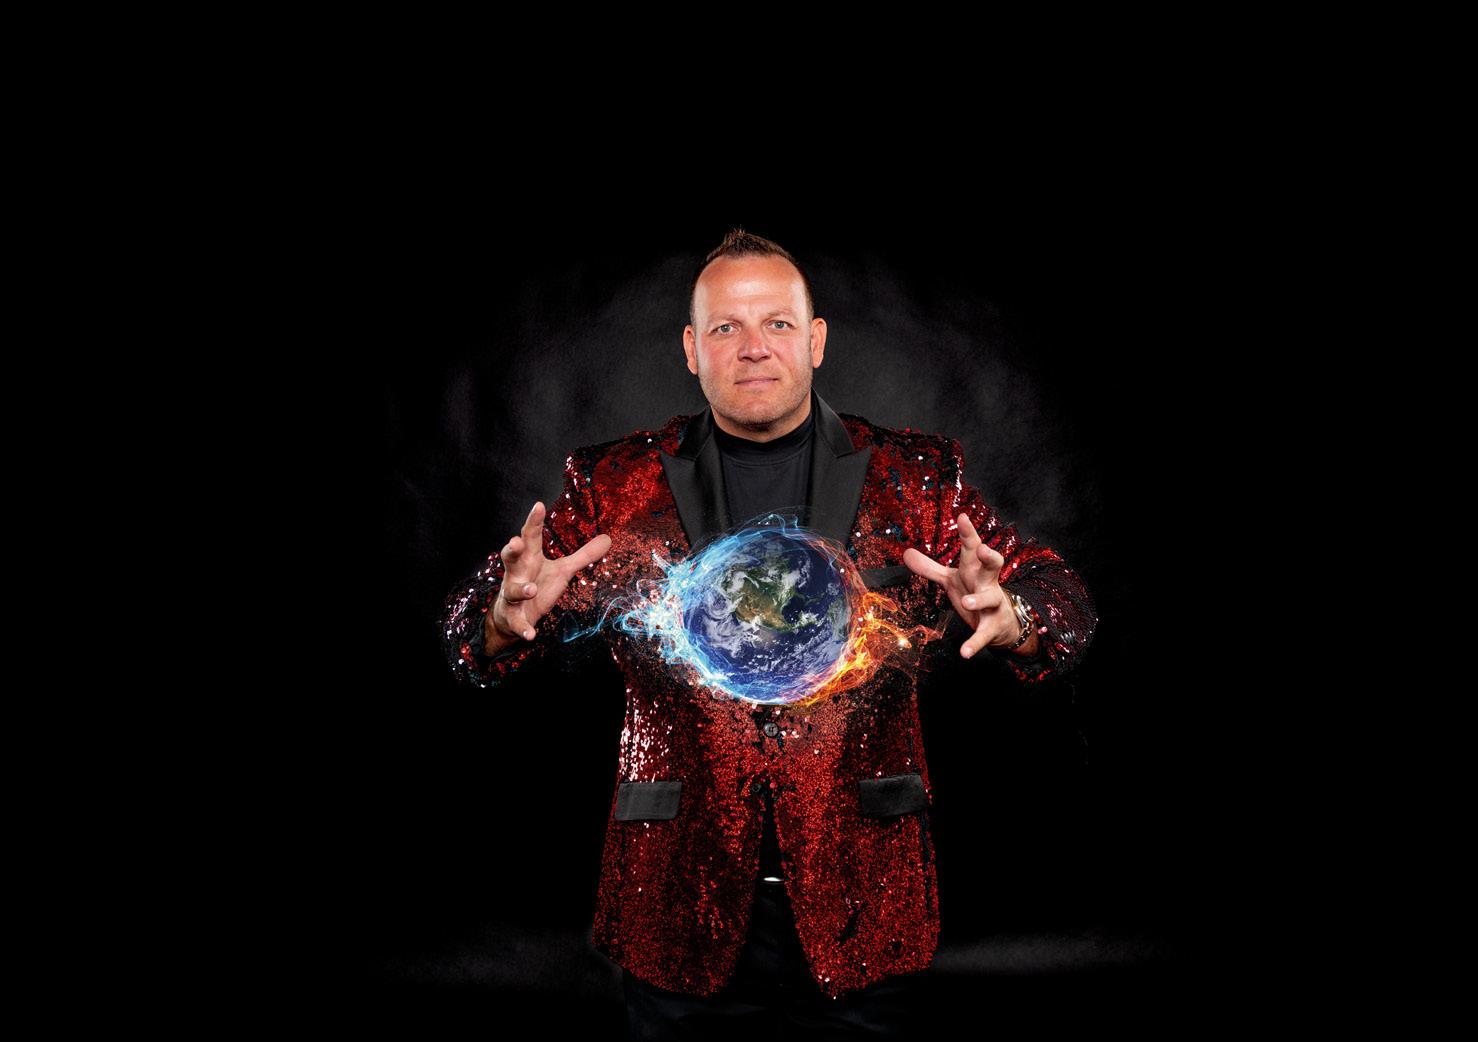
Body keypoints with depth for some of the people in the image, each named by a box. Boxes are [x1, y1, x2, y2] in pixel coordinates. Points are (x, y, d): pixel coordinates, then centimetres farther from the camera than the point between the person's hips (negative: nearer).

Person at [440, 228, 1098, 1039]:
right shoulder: (614, 486, 1)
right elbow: (471, 631, 2)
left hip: (859, 908, 1)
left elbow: (1063, 605, -2)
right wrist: (509, 616, -22)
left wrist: (1006, 616, -25)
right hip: (678, 905, 0)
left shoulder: (916, 479, 2)